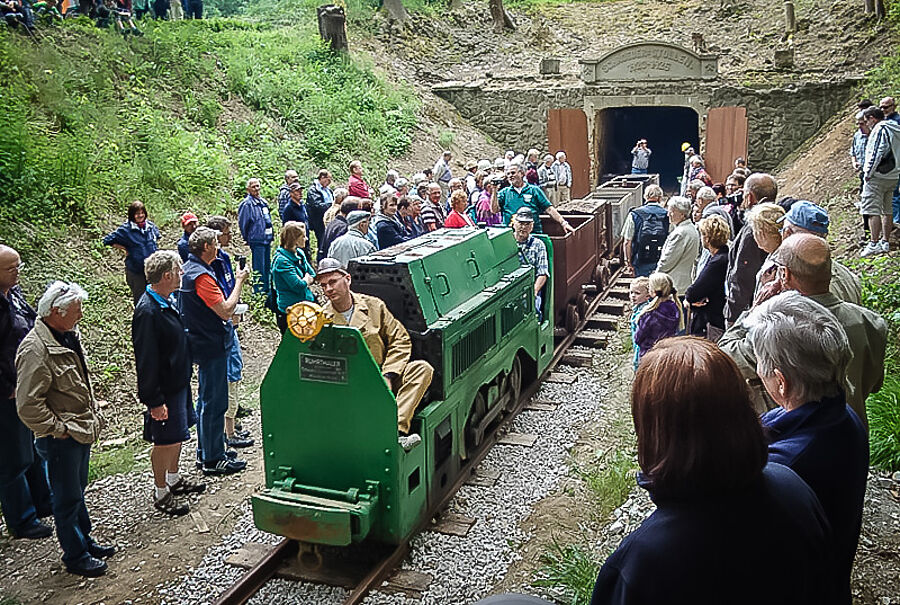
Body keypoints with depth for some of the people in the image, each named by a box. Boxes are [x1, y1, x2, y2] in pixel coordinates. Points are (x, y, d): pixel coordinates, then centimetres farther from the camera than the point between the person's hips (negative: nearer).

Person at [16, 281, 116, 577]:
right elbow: (28, 405, -26)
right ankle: (75, 557, 22)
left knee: (78, 491, 23)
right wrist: (58, 429, -18)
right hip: (60, 440, -9)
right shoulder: (35, 350, -24)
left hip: (82, 431, 9)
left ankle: (85, 541, 39)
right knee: (67, 499, 7)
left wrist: (93, 414, 15)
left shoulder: (68, 336, 5)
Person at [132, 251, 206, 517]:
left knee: (178, 434, 21)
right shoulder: (148, 311, -25)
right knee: (165, 441, 5)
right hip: (164, 387, -9)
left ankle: (174, 479, 39)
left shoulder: (168, 301, 3)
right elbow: (146, 360, -23)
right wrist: (154, 401, -21)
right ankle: (161, 493, 22)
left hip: (179, 380, 9)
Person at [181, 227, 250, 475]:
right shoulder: (201, 276, -22)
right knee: (214, 402, -2)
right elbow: (226, 311, -24)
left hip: (202, 343, 11)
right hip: (211, 345, -11)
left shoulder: (190, 269, 11)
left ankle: (205, 452, 30)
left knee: (207, 400, 19)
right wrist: (239, 281, -15)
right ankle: (213, 459, 7)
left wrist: (228, 312, 14)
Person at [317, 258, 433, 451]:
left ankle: (397, 428, -35)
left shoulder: (373, 305, 4)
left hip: (382, 378, 2)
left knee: (423, 369, -22)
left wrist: (387, 376, -8)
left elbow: (401, 340, 5)